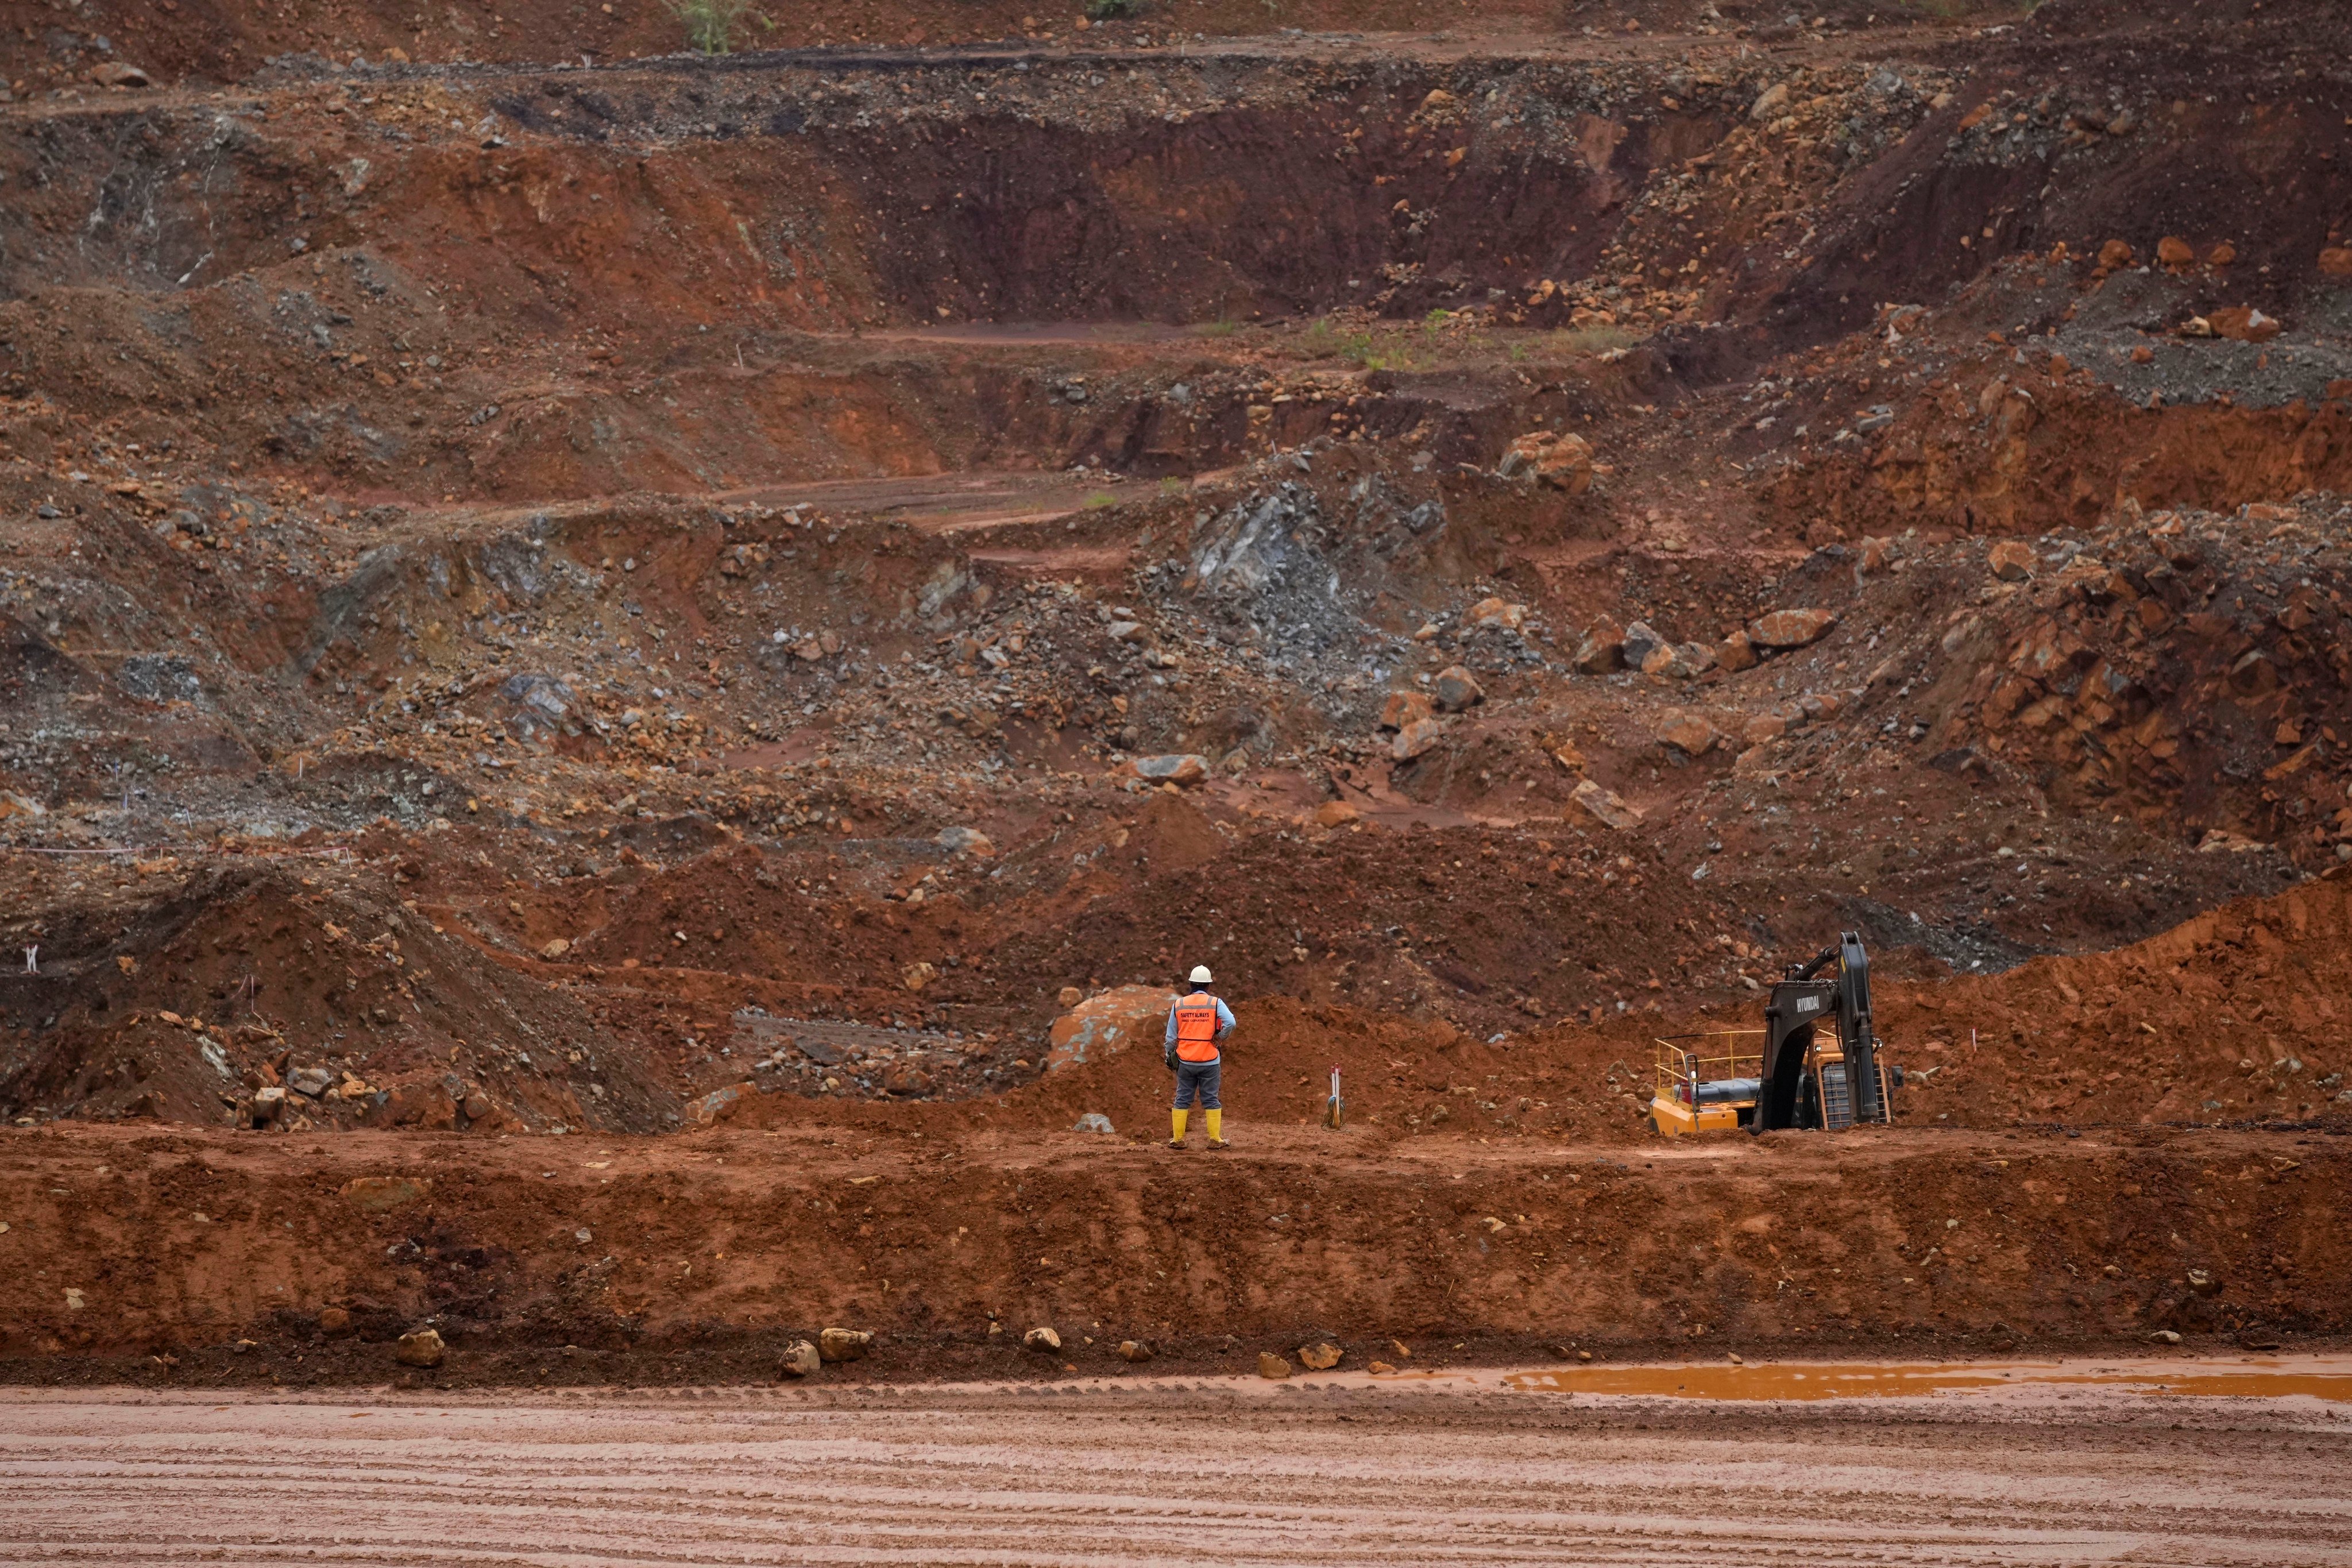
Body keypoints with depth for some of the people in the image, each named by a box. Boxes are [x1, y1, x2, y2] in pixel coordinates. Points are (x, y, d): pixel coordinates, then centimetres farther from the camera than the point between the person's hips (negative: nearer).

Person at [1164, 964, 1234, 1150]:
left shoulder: (1179, 1004, 3)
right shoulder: (1215, 1003, -5)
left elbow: (1171, 1036, 7)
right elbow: (1230, 1023, -21)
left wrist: (1170, 1057, 18)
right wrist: (1219, 1038, -4)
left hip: (1186, 1062, 2)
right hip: (1209, 1061, -2)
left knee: (1183, 1099, 9)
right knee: (1211, 1100, 5)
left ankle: (1178, 1139, 10)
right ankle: (1215, 1139, 7)